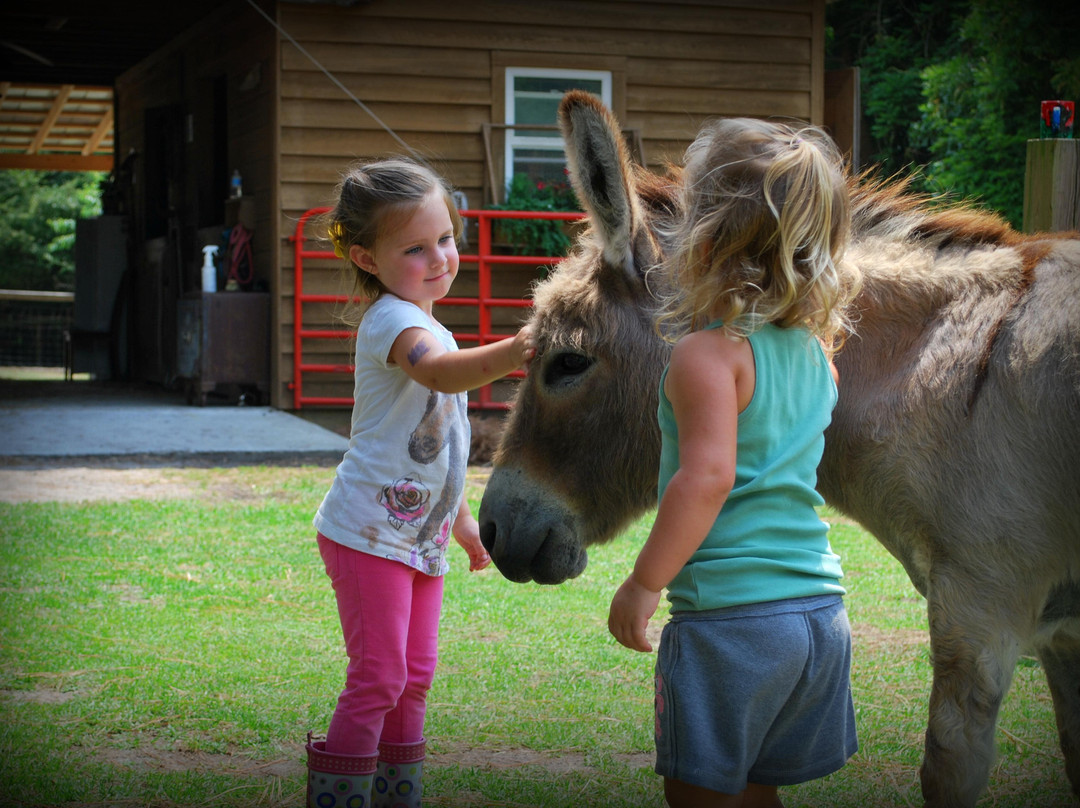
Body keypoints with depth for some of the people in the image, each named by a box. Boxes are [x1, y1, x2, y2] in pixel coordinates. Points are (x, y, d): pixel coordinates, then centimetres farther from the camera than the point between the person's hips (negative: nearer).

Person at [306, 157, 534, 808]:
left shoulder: (426, 327, 14)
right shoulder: (392, 320, -17)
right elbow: (439, 373, -41)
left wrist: (462, 518, 29)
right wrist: (507, 354, -59)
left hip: (419, 537, 9)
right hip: (370, 532, -9)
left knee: (414, 677, 14)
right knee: (378, 678, -8)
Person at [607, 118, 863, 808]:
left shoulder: (709, 350, -13)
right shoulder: (815, 350, 10)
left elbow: (707, 478, -23)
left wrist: (644, 584, -17)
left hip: (730, 615, -8)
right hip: (822, 611, 8)